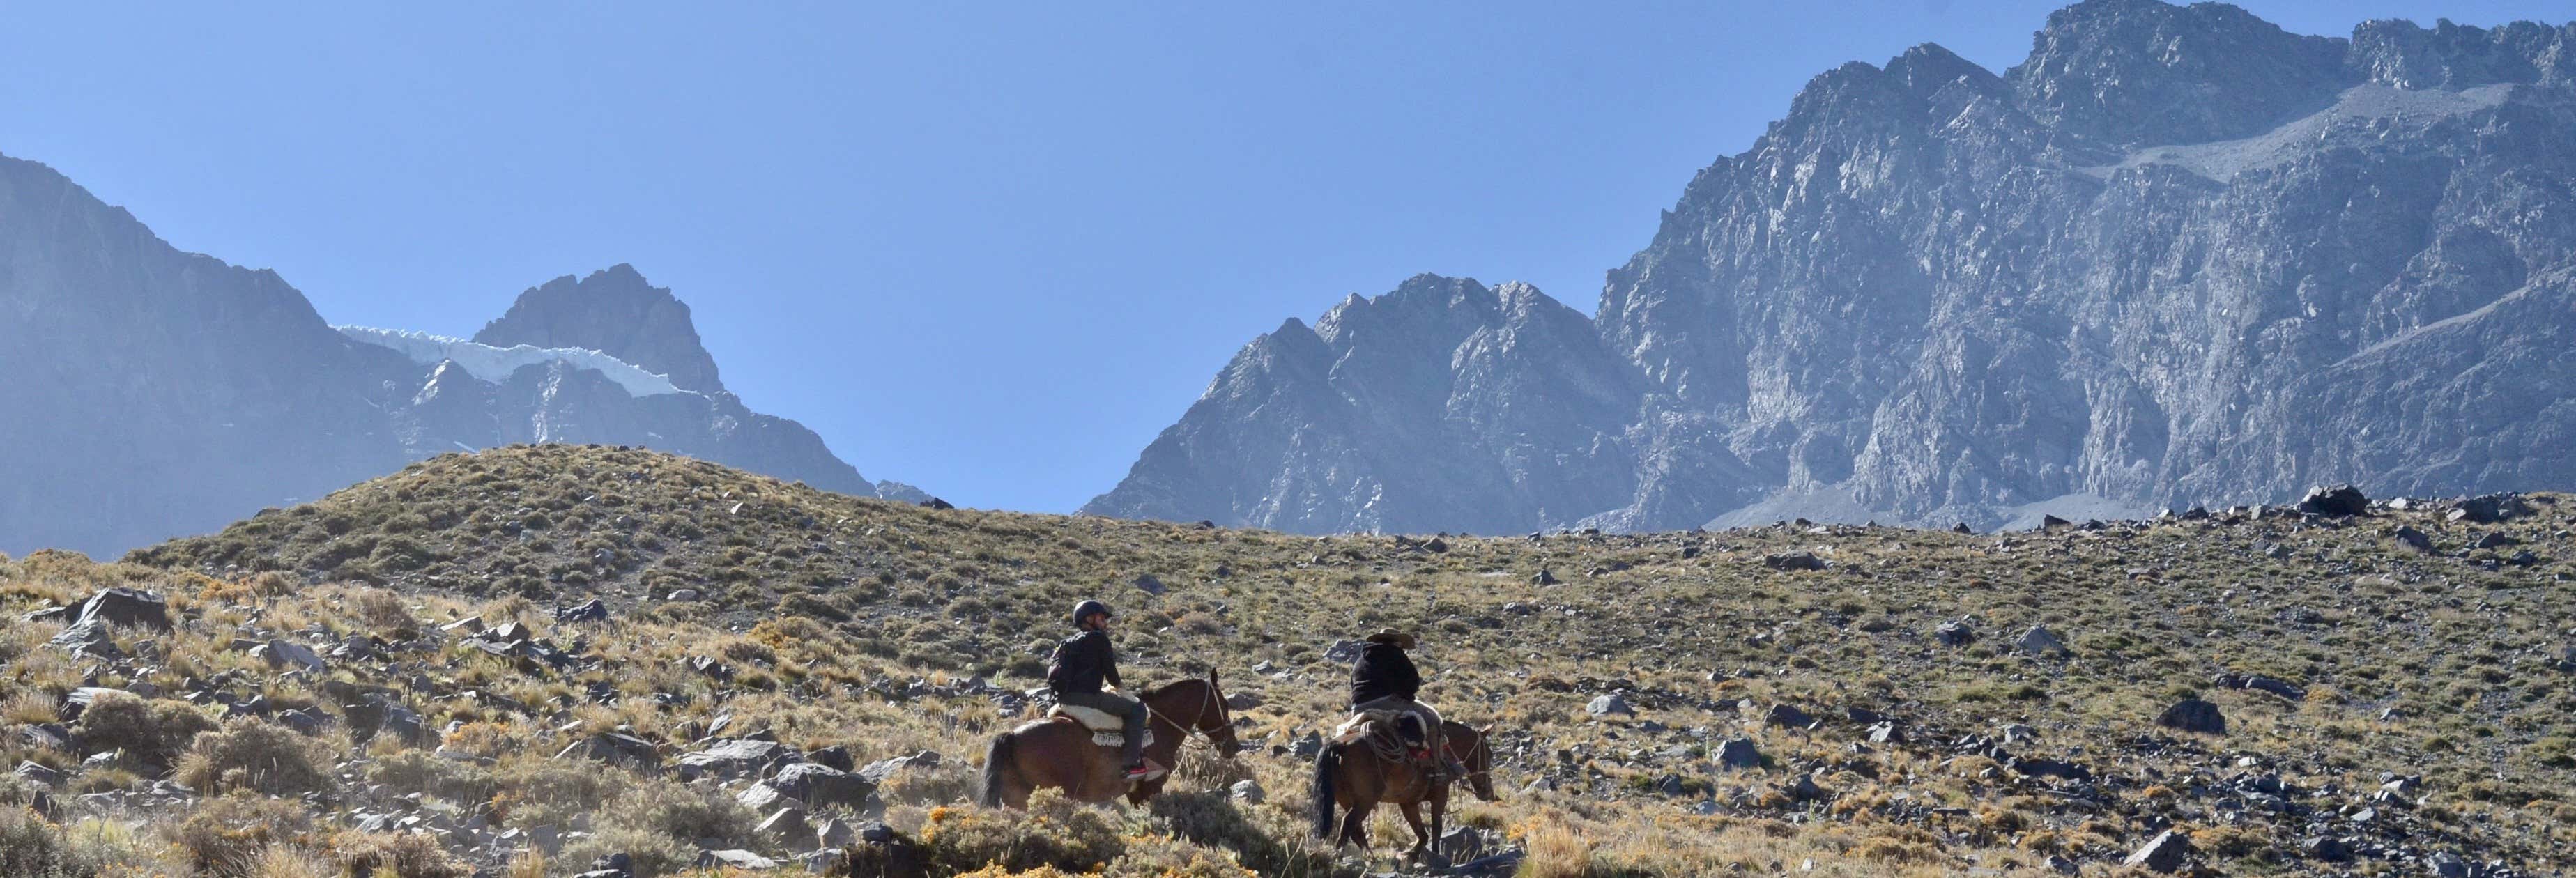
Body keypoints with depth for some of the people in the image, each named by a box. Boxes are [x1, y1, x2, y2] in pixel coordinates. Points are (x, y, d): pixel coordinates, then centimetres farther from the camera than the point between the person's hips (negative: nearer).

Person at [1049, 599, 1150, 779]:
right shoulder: (1098, 638, -1)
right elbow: (1110, 670, -1)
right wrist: (1117, 684, 20)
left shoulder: (1068, 643, 23)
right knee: (1136, 708, -2)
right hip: (1086, 696, -9)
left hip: (1062, 697, 9)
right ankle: (1130, 763, -12)